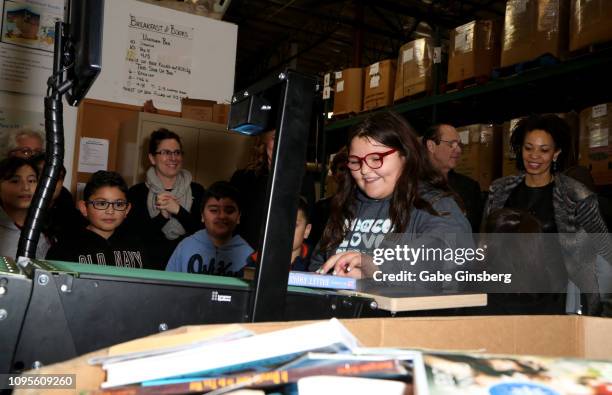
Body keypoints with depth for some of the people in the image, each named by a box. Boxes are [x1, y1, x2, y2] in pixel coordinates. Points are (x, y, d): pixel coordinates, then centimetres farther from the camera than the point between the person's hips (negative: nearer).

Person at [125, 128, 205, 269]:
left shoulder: (196, 191, 10)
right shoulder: (137, 192, 5)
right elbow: (134, 235, -2)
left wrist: (178, 211, -11)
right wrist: (162, 216, -14)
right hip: (150, 261, -1)